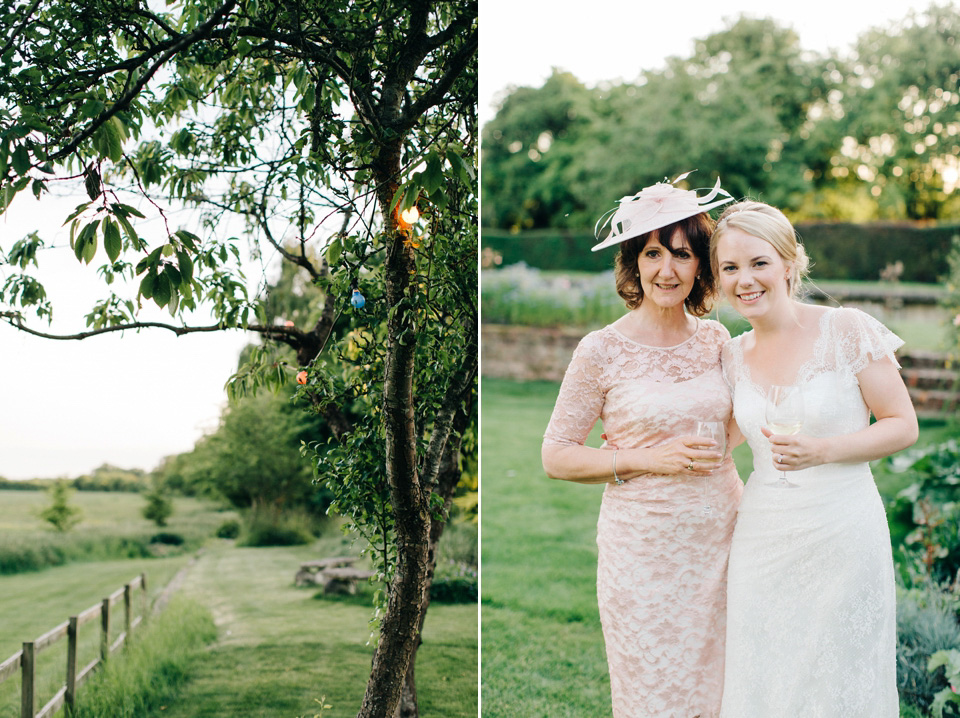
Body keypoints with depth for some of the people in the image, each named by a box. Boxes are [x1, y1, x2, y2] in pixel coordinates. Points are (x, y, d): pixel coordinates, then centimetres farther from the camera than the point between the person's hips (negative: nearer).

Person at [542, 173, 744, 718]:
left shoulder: (716, 339, 5)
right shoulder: (602, 350, -9)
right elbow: (556, 457, -7)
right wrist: (647, 459, -15)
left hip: (721, 537, 4)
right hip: (644, 545, -4)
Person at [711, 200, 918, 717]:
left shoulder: (848, 332, -9)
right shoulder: (734, 355, 5)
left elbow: (903, 426, -6)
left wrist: (823, 450, -21)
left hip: (843, 533, -4)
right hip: (763, 538, 4)